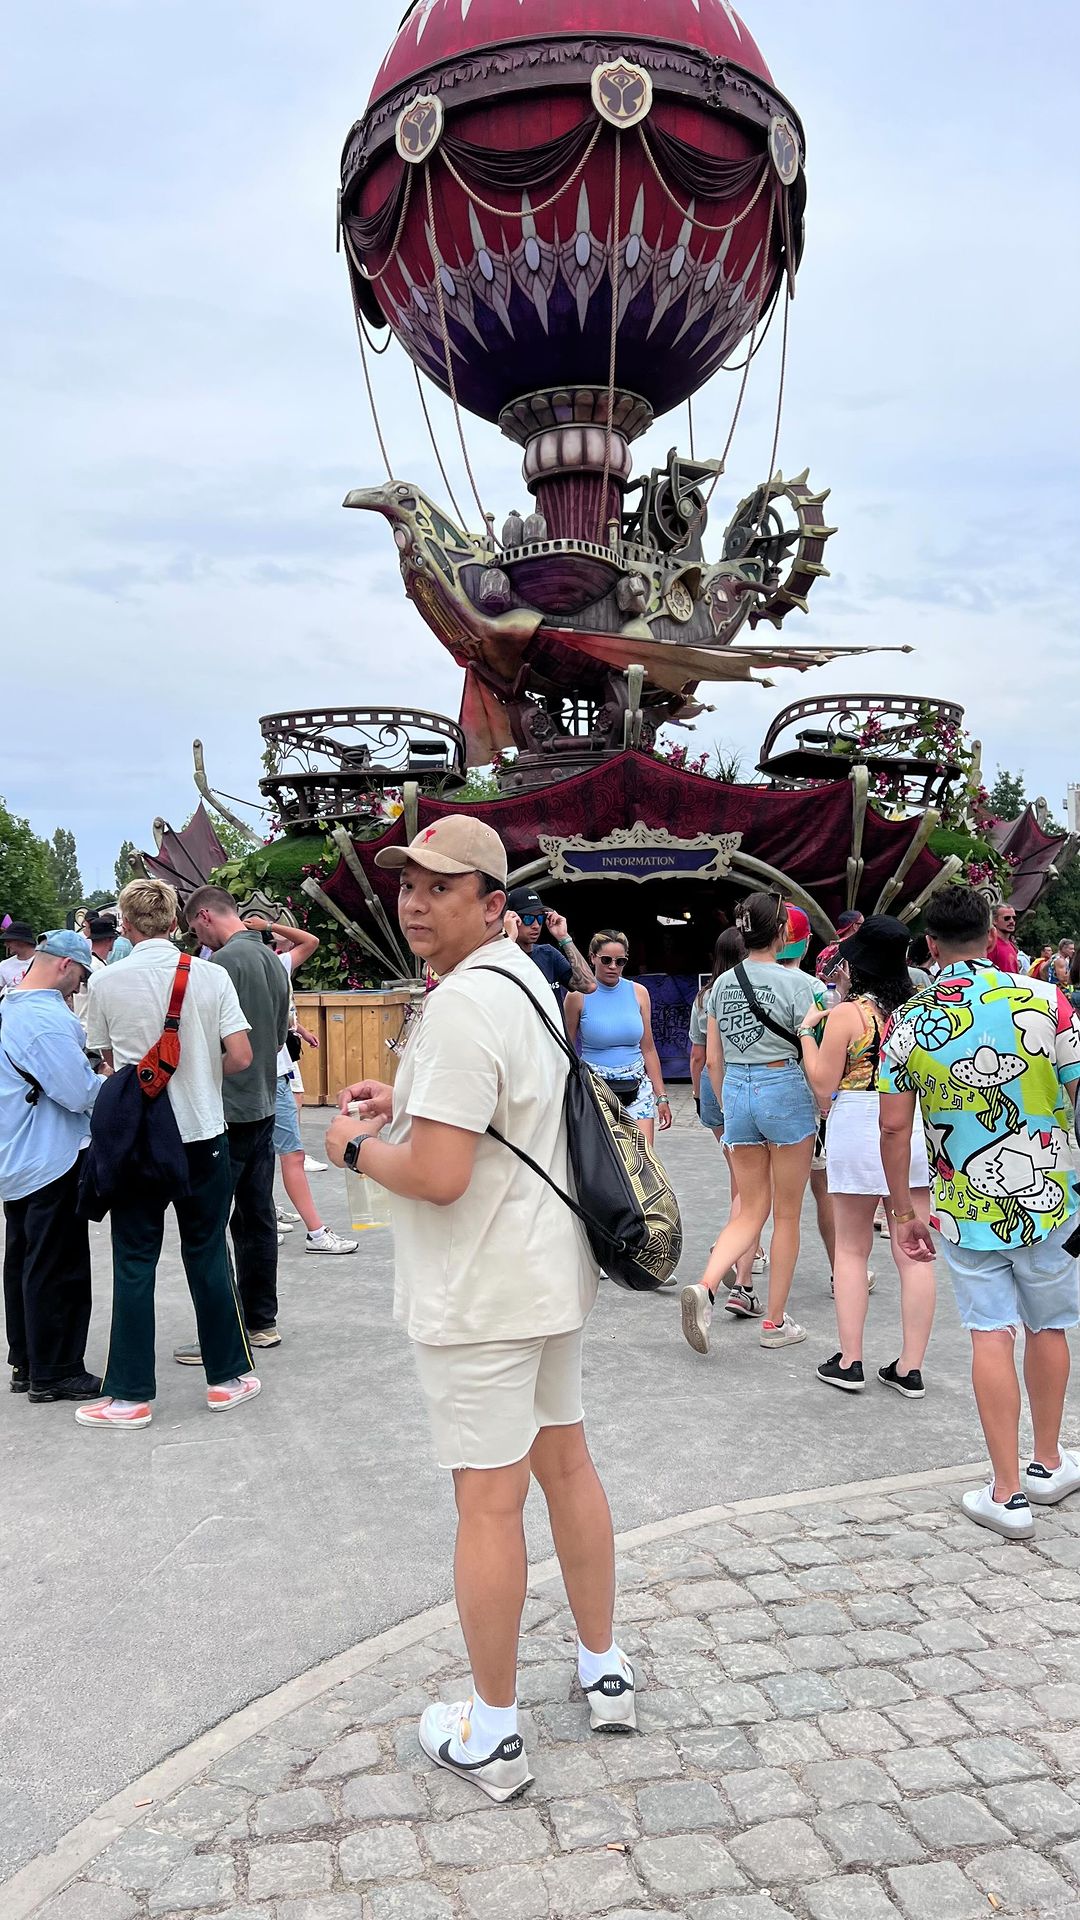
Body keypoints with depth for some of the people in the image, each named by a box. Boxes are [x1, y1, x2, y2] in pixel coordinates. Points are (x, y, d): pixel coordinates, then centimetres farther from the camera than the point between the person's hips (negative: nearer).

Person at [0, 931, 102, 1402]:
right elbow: (82, 1094, -24)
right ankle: (54, 1373, 9)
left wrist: (90, 1074, 11)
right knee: (58, 1268, 0)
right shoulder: (49, 1018, -22)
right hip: (52, 1162, -10)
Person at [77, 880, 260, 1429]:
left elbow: (108, 1062, 7)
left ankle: (130, 1394, 13)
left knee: (134, 1264, 7)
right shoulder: (210, 976, -6)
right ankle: (227, 1377, 19)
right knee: (207, 1255, 11)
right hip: (202, 1134, 1)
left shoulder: (105, 982, -5)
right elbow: (240, 1057, -9)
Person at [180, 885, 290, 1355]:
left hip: (227, 1111, -9)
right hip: (264, 1105, 9)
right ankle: (261, 1321, 22)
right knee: (257, 1218, 14)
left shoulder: (224, 961, -16)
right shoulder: (273, 961, 11)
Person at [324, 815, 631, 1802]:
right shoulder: (523, 979, 10)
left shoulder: (462, 1003, -22)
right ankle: (605, 1670, 36)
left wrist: (358, 1145, -9)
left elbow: (437, 1174, -27)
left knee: (489, 1503, 3)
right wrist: (406, 1102, 14)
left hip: (482, 1295, -10)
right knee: (567, 1463, 19)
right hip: (550, 1273, 10)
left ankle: (492, 1733, 19)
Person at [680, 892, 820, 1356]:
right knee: (787, 1214, 8)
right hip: (784, 1090, -5)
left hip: (737, 1091, 5)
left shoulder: (722, 984, 6)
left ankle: (704, 1287, -12)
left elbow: (713, 1060, 9)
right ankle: (776, 1321, 16)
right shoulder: (794, 982, -9)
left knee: (751, 1210, 11)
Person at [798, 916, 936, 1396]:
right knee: (913, 1253, 8)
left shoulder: (847, 1014, -10)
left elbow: (824, 1085, -6)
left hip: (858, 1131, -4)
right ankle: (910, 1367, 13)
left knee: (851, 1249, 10)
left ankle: (849, 1361, 13)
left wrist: (807, 1033, 3)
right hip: (917, 1131, 4)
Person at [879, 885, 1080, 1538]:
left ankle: (1007, 1493, 9)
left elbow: (894, 1125, -3)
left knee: (991, 1334, 6)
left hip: (964, 1208, 0)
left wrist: (905, 1211, 7)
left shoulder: (907, 1022, -4)